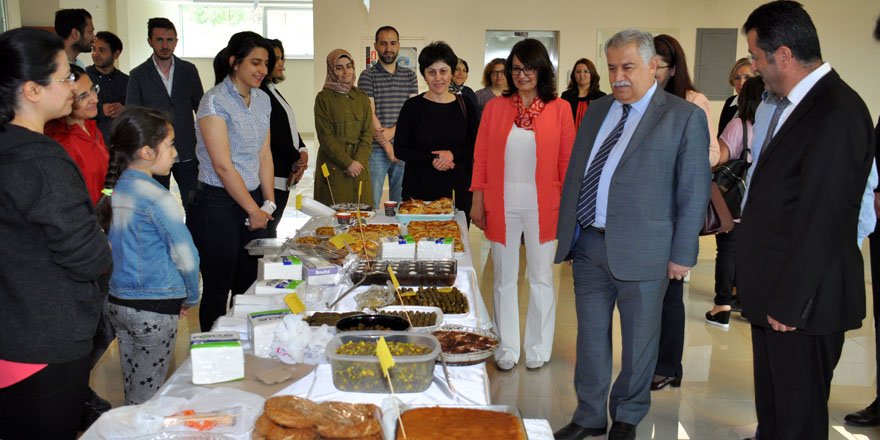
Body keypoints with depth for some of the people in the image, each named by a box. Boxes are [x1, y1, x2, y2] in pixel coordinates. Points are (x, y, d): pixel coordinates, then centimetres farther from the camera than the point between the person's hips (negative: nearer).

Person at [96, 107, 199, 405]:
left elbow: (118, 247, 9)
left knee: (131, 386, 19)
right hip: (156, 309, -7)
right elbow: (186, 257, -17)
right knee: (147, 394, 5)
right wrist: (191, 298, 1)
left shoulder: (114, 191, 2)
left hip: (117, 302, 7)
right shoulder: (158, 199, -19)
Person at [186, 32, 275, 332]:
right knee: (218, 288, 4)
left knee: (248, 284, 14)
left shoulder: (262, 99, 9)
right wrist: (254, 210, -10)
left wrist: (268, 203, 3)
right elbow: (222, 165, -17)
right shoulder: (215, 101, -14)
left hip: (252, 200, 7)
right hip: (218, 203, -7)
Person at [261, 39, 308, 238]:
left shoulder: (272, 90, 18)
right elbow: (273, 132, -16)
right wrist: (297, 159, -7)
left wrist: (302, 151, 1)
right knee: (268, 229, -7)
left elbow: (289, 125, 17)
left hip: (284, 174, 9)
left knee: (273, 225, 11)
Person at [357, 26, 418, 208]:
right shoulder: (368, 76, 1)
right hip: (376, 150, -3)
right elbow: (370, 115, -6)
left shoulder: (410, 76, 12)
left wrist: (392, 131, -13)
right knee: (370, 205, -2)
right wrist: (388, 146, -10)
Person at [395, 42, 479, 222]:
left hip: (458, 191, 1)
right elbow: (400, 150, 0)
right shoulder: (412, 106, 2)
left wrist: (453, 154, -13)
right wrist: (431, 160, -13)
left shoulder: (465, 106, 6)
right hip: (419, 190, -1)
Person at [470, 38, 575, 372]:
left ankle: (538, 348, 22)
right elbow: (480, 157, 6)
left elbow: (568, 160, 1)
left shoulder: (559, 109, 1)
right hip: (502, 204, 1)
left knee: (541, 277, 8)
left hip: (542, 206, -1)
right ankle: (507, 348, 21)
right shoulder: (495, 108, 6)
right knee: (504, 278, 9)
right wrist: (478, 201, 2)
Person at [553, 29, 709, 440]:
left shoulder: (685, 117, -6)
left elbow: (694, 193, -7)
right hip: (589, 244, 5)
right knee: (590, 336, 14)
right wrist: (566, 231, 10)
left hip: (641, 250, -4)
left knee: (638, 340, 11)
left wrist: (682, 253, -9)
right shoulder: (597, 110, 11)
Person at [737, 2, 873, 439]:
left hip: (802, 303, -9)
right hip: (772, 292, 9)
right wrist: (756, 284, 13)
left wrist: (788, 303, -18)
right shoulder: (781, 105, 9)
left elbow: (823, 221, -23)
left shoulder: (837, 114, -21)